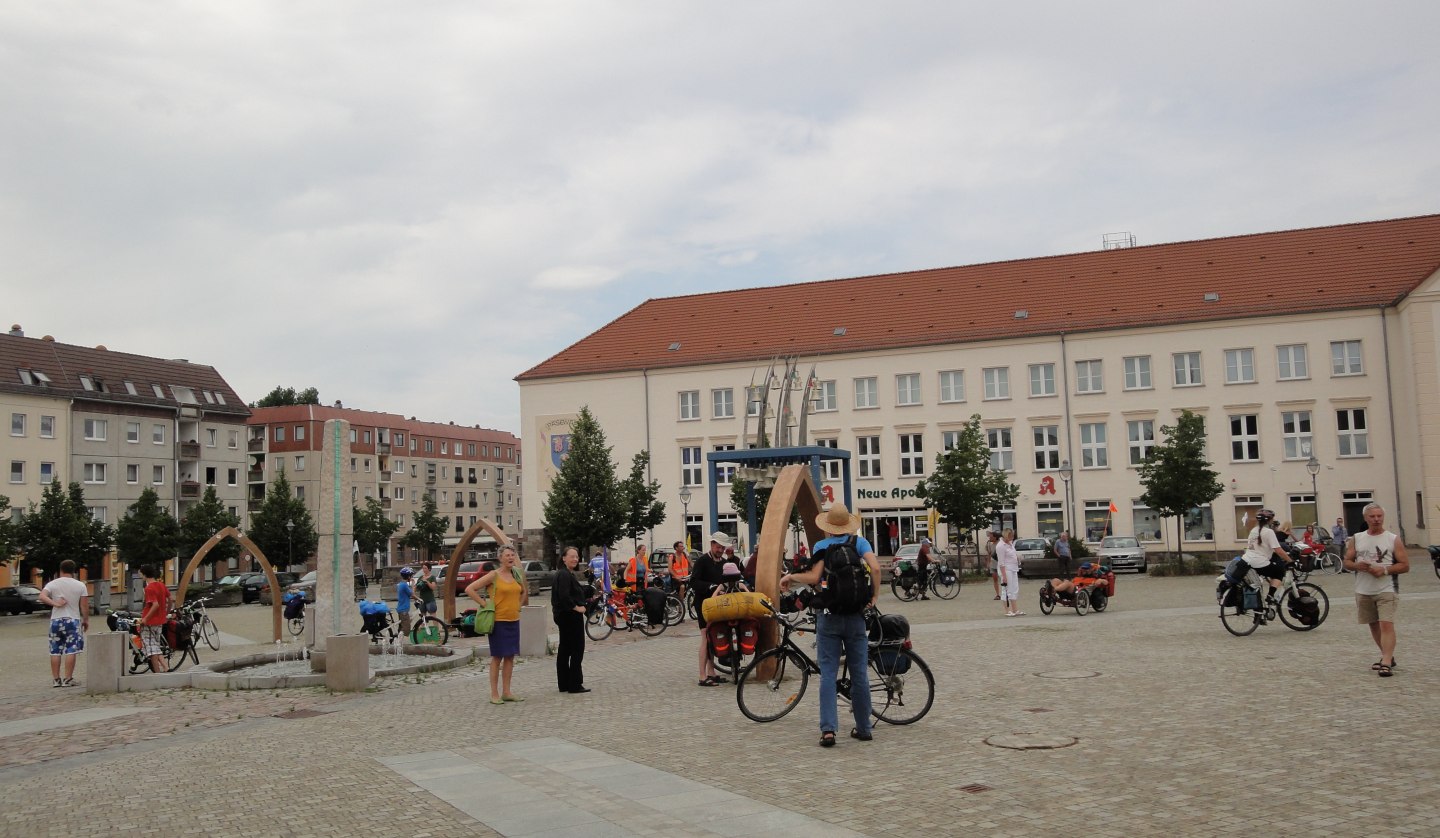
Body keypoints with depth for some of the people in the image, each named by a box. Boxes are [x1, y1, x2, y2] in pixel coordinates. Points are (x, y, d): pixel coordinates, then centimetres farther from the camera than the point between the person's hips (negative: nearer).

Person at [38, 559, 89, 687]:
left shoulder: (52, 584, 3)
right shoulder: (80, 585, 0)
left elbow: (42, 596, -15)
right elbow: (84, 605, -1)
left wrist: (55, 603, -13)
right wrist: (86, 620, 9)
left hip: (56, 620, 2)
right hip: (73, 620, -2)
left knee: (55, 651, 9)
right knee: (70, 651, -1)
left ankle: (56, 679, 11)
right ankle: (67, 679, -4)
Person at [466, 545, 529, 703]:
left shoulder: (517, 575, 8)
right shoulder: (493, 575, -9)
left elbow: (524, 592, 26)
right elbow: (469, 589, -12)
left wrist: (519, 604, 9)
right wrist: (484, 604, -13)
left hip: (514, 620, 6)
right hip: (498, 621, -6)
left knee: (510, 656, 9)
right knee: (497, 657, -1)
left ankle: (506, 692, 16)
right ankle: (494, 694, 6)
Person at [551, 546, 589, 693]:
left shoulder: (565, 574, 15)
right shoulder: (565, 575, -17)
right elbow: (564, 596, -27)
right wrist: (576, 607, -17)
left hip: (563, 616, 11)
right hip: (571, 616, -11)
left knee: (564, 651, 13)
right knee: (577, 650, -5)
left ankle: (564, 684, 19)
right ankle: (575, 685, -2)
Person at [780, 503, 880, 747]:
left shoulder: (822, 546, 0)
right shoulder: (859, 542, 4)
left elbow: (814, 577, -15)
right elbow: (875, 567, -13)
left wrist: (790, 576, 2)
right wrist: (874, 596, -1)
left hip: (829, 616, -1)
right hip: (856, 616, 2)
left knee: (828, 675, 0)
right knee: (859, 674, 10)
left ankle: (828, 729, -9)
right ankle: (863, 728, 17)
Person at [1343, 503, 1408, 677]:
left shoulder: (1393, 540, -2)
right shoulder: (1356, 539, 7)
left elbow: (1405, 565, -3)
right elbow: (1347, 562, 8)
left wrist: (1385, 570, -18)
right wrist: (1357, 566, -14)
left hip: (1386, 590, -4)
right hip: (1363, 591, 4)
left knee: (1386, 624, -15)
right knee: (1373, 625, 14)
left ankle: (1386, 663, -18)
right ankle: (1387, 656, 32)